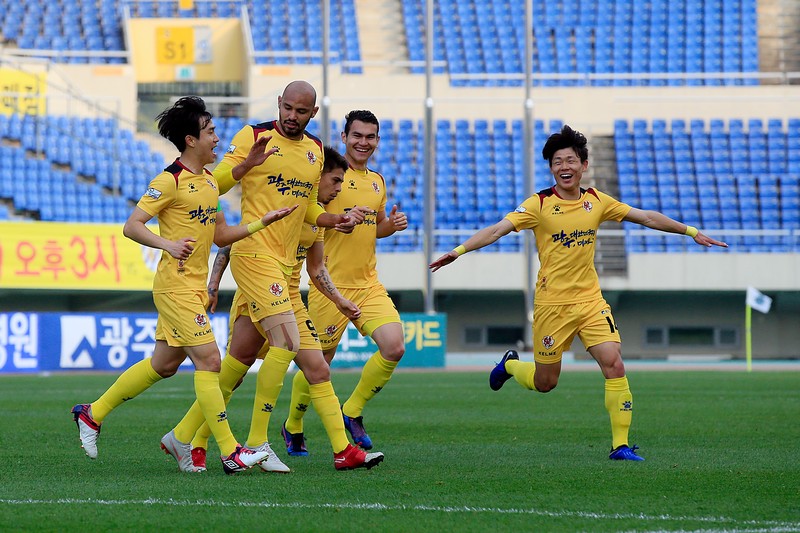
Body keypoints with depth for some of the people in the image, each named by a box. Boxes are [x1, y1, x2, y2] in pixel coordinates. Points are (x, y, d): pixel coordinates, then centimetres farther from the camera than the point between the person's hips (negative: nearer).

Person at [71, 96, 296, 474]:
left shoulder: (209, 181, 14)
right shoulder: (170, 181, -13)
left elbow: (220, 235, 20)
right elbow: (131, 226, -16)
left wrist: (263, 222, 11)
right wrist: (167, 244, -31)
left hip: (195, 287, 9)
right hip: (175, 284, -9)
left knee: (164, 364, 15)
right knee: (209, 360, -13)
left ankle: (92, 414, 29)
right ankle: (230, 453, -13)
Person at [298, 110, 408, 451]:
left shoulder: (377, 182, 14)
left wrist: (393, 224, 6)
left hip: (368, 284, 6)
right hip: (331, 285, -6)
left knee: (394, 348, -13)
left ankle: (352, 411, 8)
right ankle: (293, 426, 27)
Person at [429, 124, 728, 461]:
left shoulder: (597, 201, 5)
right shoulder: (540, 204, -7)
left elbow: (647, 217, 13)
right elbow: (498, 229, -16)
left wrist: (691, 232, 14)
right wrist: (459, 250, -29)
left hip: (590, 300, 3)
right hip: (552, 304, -3)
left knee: (614, 364, -14)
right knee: (545, 383, 6)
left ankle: (620, 444, -7)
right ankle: (510, 365, 41)